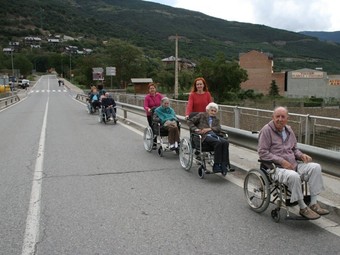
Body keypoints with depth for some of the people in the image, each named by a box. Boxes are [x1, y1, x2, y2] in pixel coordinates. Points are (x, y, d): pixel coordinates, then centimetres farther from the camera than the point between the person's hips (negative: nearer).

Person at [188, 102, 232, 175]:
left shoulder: (216, 120, 31)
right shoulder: (201, 115, 21)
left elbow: (219, 128, 10)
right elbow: (190, 121, 12)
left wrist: (209, 129, -9)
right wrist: (196, 129, -6)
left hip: (215, 135, 4)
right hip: (205, 136, -4)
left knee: (225, 142, -28)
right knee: (218, 142, -33)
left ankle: (225, 165, -31)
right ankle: (217, 166, -29)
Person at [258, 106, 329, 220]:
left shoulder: (289, 130, 16)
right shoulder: (267, 130, -7)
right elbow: (262, 152, -12)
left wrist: (301, 155, 4)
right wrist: (281, 161, -18)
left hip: (293, 165, 7)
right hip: (275, 168, -7)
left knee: (315, 167, -13)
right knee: (294, 176, -36)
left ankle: (314, 203, -11)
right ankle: (303, 208, -17)